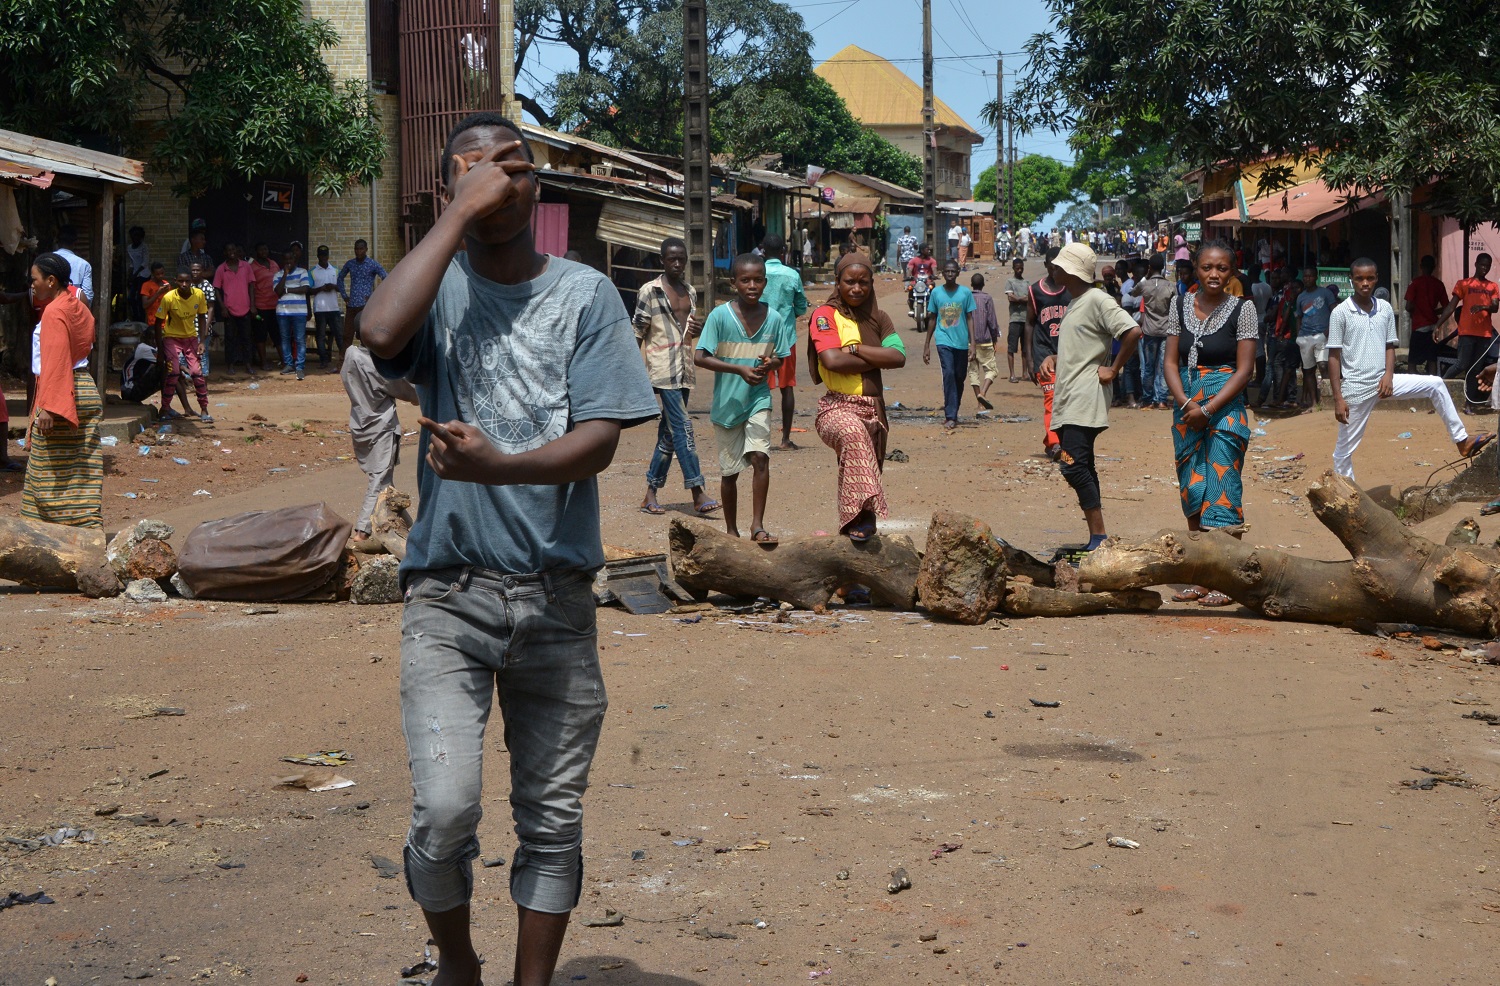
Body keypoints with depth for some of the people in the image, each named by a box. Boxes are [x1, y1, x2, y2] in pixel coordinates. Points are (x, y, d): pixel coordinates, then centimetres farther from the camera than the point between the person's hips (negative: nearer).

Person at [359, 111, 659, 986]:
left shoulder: (586, 293, 4)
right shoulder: (440, 286, 3)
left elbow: (600, 441, -6)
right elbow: (381, 331, -22)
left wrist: (496, 468, -25)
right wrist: (461, 210, -15)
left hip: (557, 594, 2)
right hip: (448, 592, -1)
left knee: (554, 817, 8)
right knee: (444, 810, -11)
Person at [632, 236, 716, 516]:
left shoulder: (690, 292, 16)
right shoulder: (650, 291, -3)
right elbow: (638, 332, -3)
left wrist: (700, 328, 4)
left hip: (684, 370, 7)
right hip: (662, 369, -7)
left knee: (669, 432, 7)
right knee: (682, 427, -13)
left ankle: (650, 494, 13)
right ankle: (697, 493, -15)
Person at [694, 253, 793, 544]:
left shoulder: (773, 318, -2)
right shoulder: (720, 316, -11)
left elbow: (780, 357, 10)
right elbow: (700, 357, -14)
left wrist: (771, 363, -14)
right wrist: (740, 369, -24)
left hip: (758, 400, 1)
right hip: (727, 403, -1)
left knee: (760, 456, -18)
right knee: (729, 471, 9)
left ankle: (757, 526, -12)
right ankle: (731, 530, 25)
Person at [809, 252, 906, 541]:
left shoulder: (878, 318, 16)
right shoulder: (825, 315, 0)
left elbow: (899, 357, 0)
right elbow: (832, 360, -16)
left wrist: (855, 348, -7)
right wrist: (877, 360, -4)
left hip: (874, 410, 6)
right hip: (837, 407, -6)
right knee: (853, 431, -37)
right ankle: (864, 513, -41)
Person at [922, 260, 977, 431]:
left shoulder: (966, 292, 1)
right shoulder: (936, 292, 3)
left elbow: (970, 318, 3)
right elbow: (932, 319, 10)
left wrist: (972, 343, -5)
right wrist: (927, 345, 10)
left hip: (961, 342, 2)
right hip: (944, 341, -1)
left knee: (959, 378, 9)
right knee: (948, 374, -17)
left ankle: (952, 413, 25)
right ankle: (950, 417, -20)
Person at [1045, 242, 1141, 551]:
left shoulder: (1097, 300, -11)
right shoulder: (1074, 303, 19)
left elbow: (1133, 332, -20)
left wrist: (1114, 369, -15)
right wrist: (1052, 359, 11)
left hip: (1085, 400, -10)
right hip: (1068, 400, 10)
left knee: (1074, 466, -17)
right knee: (1082, 468, 10)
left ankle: (1099, 537, -15)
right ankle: (1096, 539, 14)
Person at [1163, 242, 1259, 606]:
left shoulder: (1242, 309, -4)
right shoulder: (1180, 304, 7)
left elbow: (1244, 369, -8)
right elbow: (1171, 361, 6)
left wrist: (1208, 409, -15)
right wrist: (1185, 402, -11)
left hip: (1225, 409, -5)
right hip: (1186, 408, 5)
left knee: (1221, 491, -7)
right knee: (1192, 491, 8)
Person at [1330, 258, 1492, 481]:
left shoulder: (1385, 309, 4)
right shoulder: (1340, 312, -10)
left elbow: (1390, 346, 11)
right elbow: (1334, 357, -9)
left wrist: (1388, 375, -9)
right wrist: (1338, 398, -13)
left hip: (1382, 382, 5)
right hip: (1355, 388, -5)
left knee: (1435, 385, -2)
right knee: (1346, 446, 1)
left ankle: (1461, 440, 7)